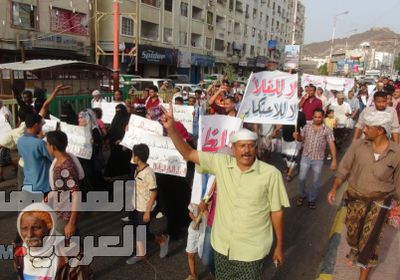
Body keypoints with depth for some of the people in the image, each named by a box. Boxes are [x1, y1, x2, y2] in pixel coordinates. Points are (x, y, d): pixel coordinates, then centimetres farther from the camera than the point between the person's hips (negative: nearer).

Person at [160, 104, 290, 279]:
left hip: (251, 250, -3)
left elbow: (277, 211, -6)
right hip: (222, 246, 3)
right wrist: (171, 128, -20)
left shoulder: (271, 173, -14)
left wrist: (280, 246, 2)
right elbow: (188, 154, -7)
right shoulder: (221, 163, -8)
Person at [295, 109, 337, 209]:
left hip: (318, 159, -1)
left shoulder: (327, 130, -6)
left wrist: (334, 159, -17)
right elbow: (302, 138, 11)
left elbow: (332, 145, -10)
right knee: (301, 178, 3)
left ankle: (312, 199, 30)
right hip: (306, 157, 1)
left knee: (316, 181, 9)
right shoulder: (307, 127, 1)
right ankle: (303, 195, 30)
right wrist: (297, 136, -13)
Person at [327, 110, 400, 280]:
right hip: (355, 197, 2)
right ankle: (354, 248, 55)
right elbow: (344, 168, -5)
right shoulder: (358, 145, -13)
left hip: (379, 200, -2)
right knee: (352, 231, 20)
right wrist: (334, 189, -10)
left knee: (370, 238, 2)